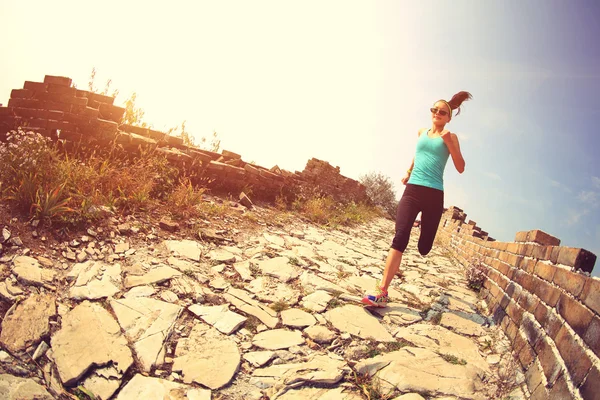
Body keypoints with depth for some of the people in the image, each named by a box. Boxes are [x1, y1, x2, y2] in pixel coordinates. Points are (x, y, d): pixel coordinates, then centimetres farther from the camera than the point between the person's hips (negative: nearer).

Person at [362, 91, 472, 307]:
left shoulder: (450, 137, 7)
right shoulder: (421, 133, 17)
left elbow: (460, 168, -2)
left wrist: (448, 142, -10)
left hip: (434, 194, -1)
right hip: (413, 190, 2)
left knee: (424, 247, 3)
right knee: (400, 238, -17)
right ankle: (382, 292, -14)